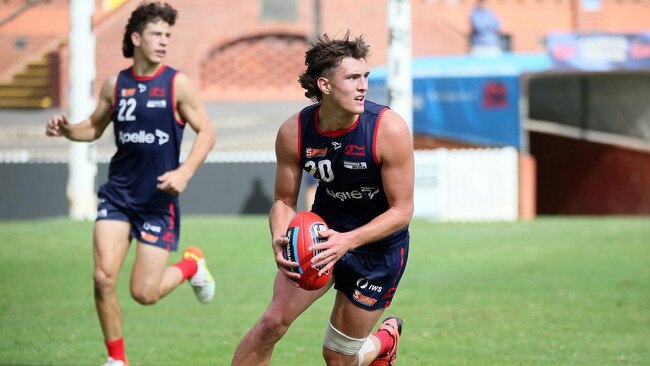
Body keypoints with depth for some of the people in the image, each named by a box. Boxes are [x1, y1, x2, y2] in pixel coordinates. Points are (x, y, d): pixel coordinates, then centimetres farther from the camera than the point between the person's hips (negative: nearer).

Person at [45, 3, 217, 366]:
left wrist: (184, 172, -20)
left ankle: (191, 265, 29)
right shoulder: (115, 84, 4)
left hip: (159, 200, -3)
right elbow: (95, 127, 17)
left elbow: (207, 132, -5)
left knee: (144, 293, -3)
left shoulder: (178, 84, -6)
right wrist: (67, 129, -4)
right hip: (118, 195, 3)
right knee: (104, 278, -11)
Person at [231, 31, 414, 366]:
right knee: (273, 322, -13)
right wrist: (279, 240, -25)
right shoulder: (293, 132, -16)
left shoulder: (389, 130, -26)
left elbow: (402, 210, -20)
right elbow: (284, 201, -3)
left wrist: (348, 240, -34)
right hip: (323, 231, 3)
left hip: (379, 247, -3)